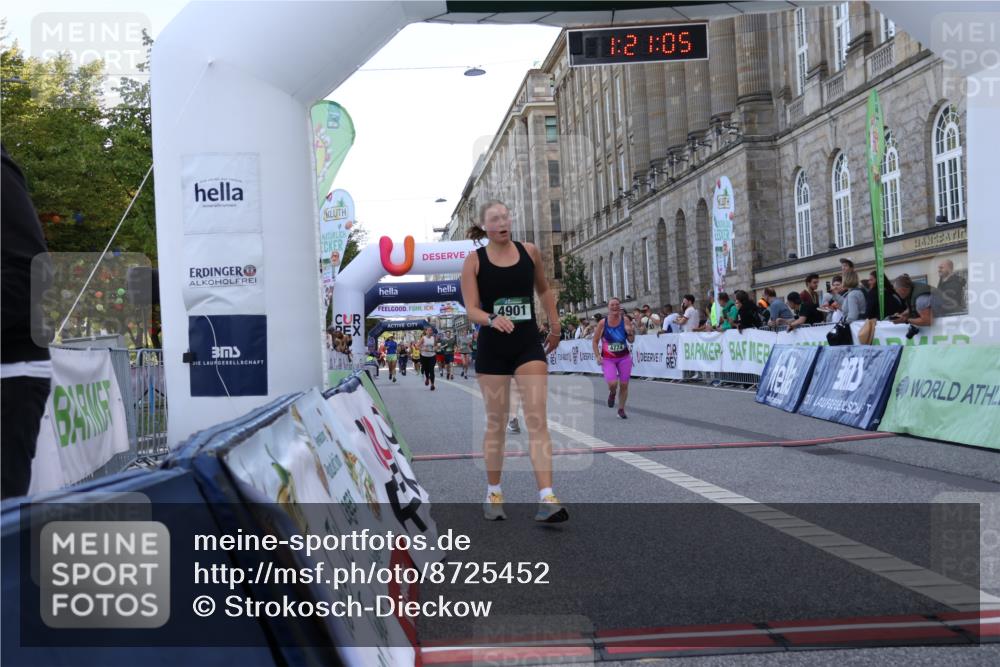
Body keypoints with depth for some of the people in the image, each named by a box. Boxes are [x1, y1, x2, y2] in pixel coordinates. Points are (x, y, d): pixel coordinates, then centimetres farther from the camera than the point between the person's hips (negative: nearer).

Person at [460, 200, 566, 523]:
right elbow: (471, 309, -10)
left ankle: (547, 499, -14)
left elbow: (544, 290, 19)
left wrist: (555, 327, 23)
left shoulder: (529, 252, 3)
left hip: (529, 345, 1)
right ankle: (493, 494, 25)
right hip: (492, 348, -1)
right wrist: (492, 319, -30)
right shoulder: (474, 260, -3)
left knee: (537, 420, -10)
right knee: (496, 423, 9)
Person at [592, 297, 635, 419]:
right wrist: (597, 356, -11)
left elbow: (631, 341, 0)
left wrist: (630, 332, -20)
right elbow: (595, 341, 0)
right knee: (612, 383, -20)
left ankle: (621, 409, 22)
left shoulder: (625, 320, -5)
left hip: (624, 357, 2)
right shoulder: (603, 323, -9)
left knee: (624, 385, 3)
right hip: (608, 359, -2)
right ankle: (612, 393, 17)